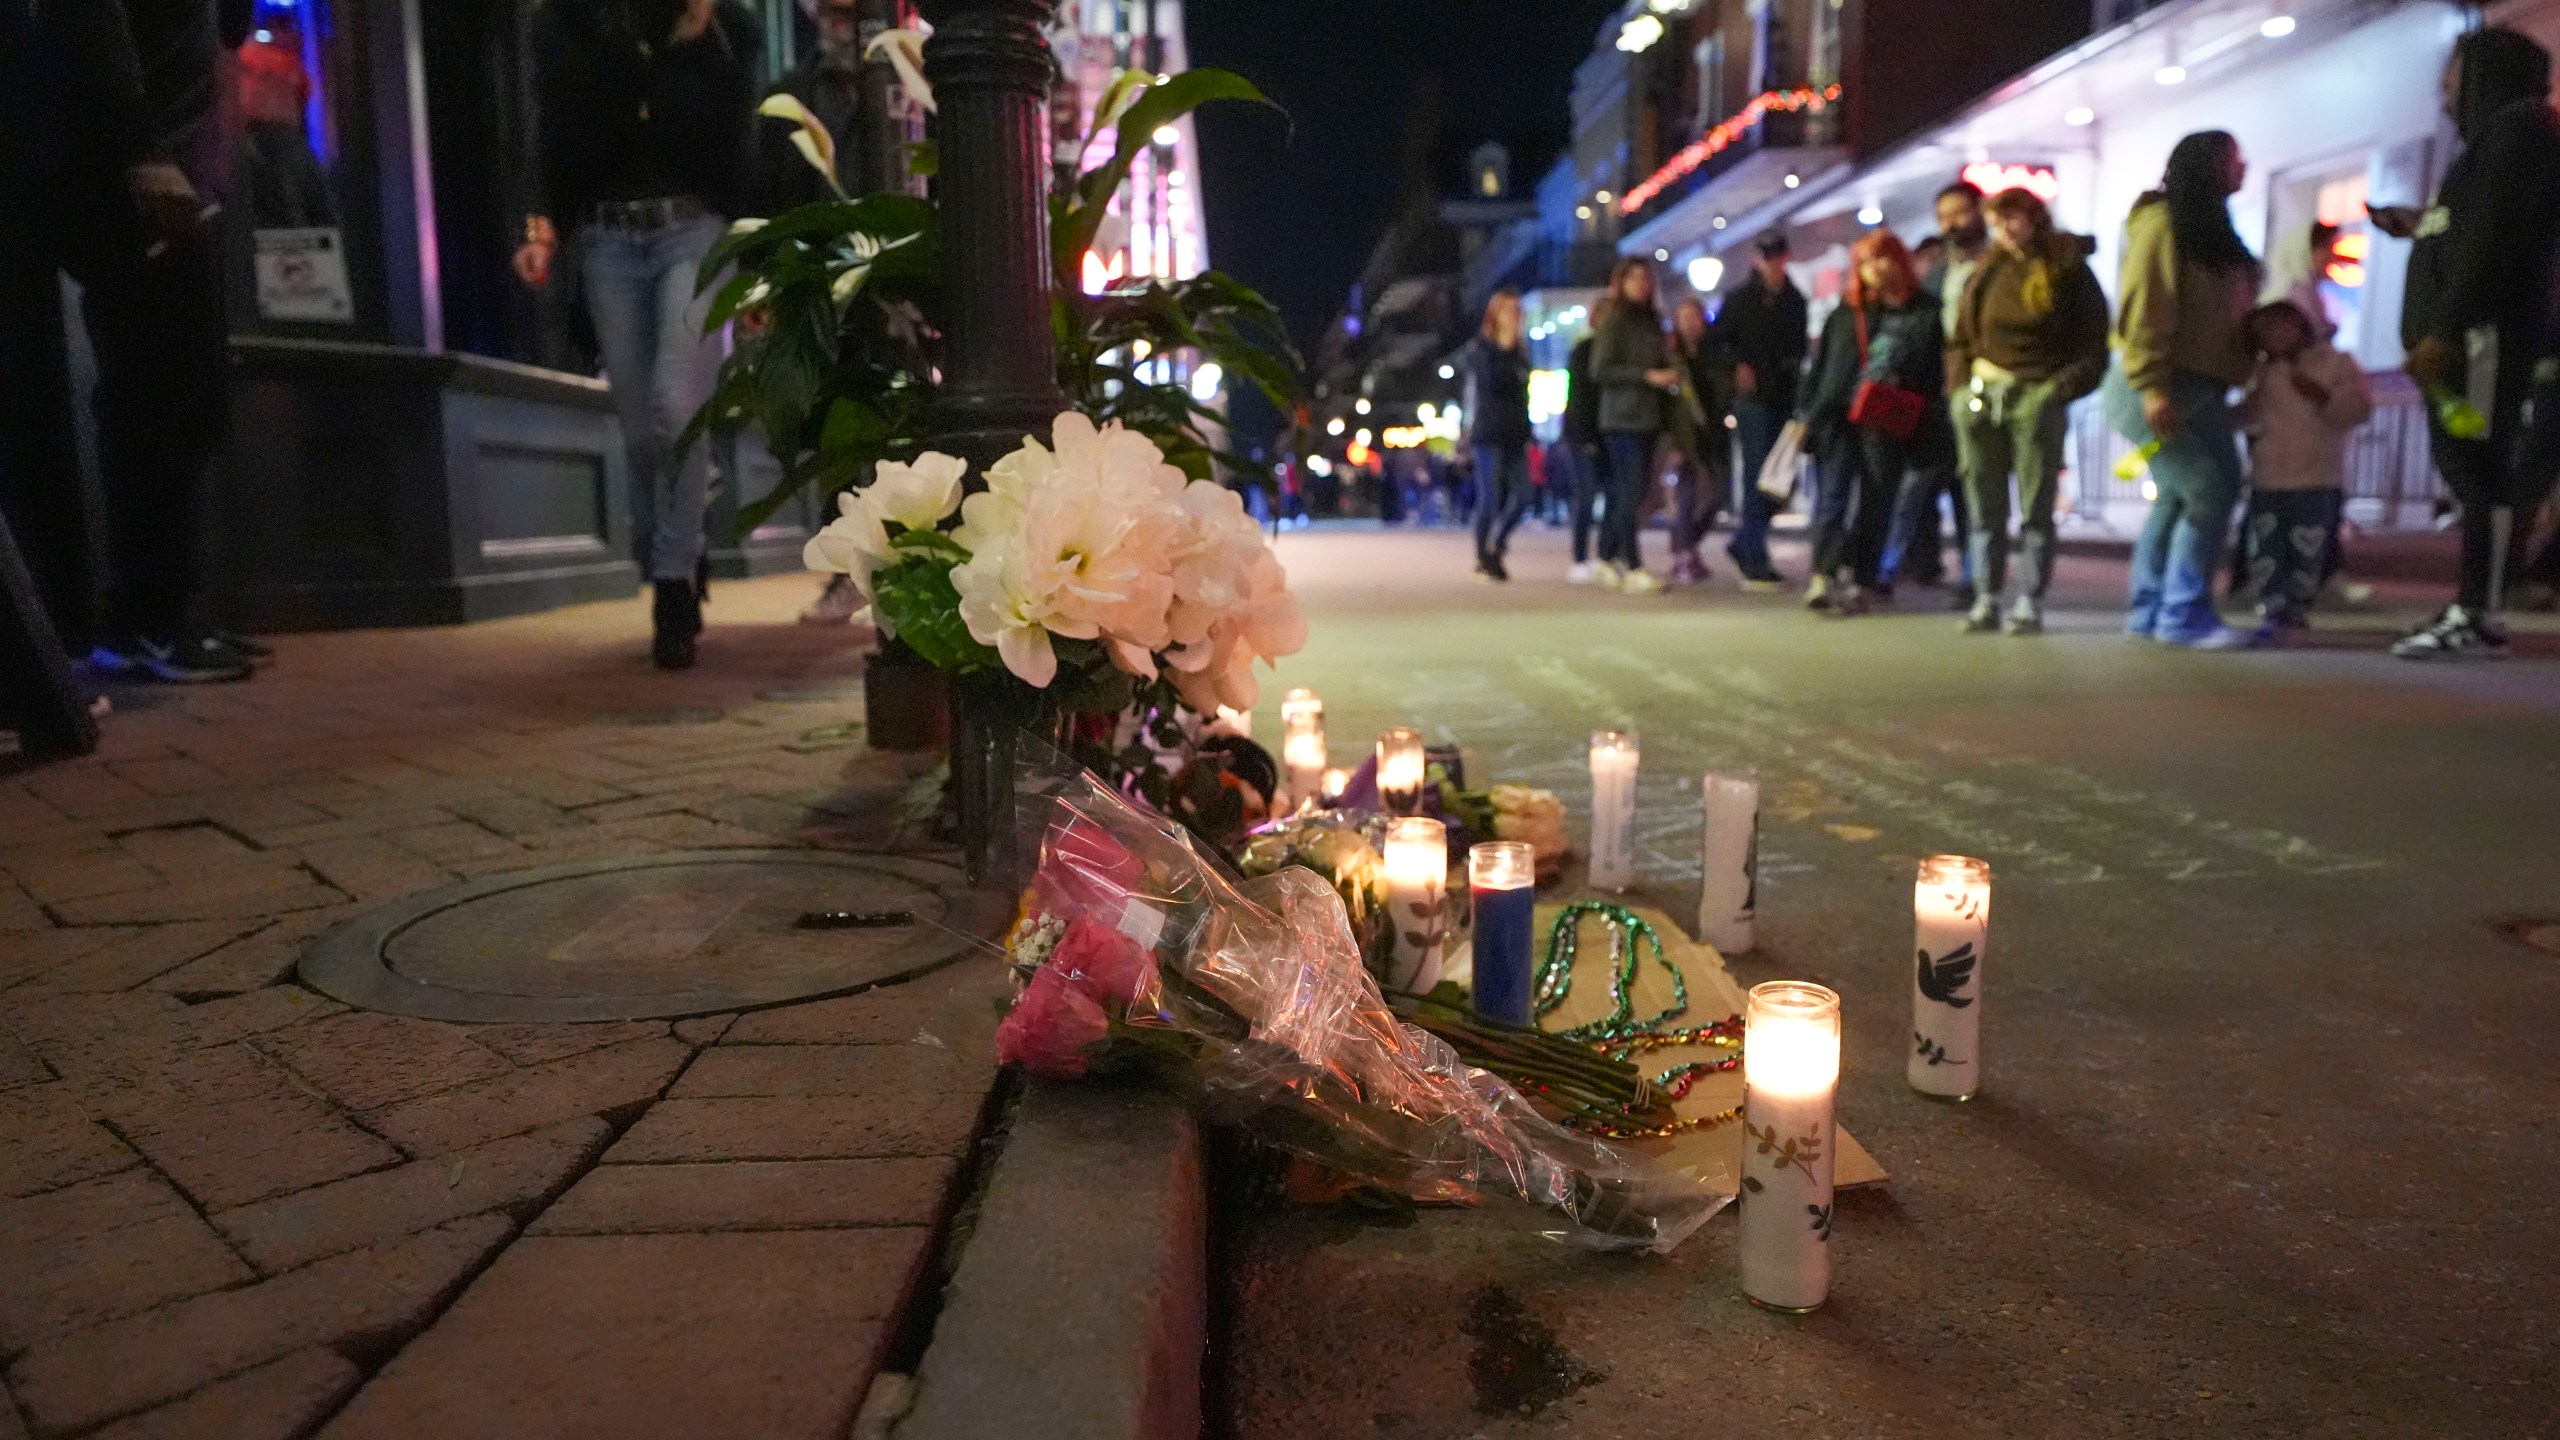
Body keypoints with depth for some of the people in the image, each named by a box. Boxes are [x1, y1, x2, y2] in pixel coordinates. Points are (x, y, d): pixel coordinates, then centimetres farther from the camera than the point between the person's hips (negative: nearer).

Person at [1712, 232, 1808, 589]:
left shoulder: (1795, 301, 17)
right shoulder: (1739, 300, 2)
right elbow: (1719, 342, -2)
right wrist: (1738, 368, -17)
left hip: (1785, 399, 6)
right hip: (1753, 398, -6)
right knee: (1758, 476, -10)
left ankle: (1743, 544, 23)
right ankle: (1754, 562, -7)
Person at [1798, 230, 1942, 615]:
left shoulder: (1927, 314, 8)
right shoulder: (1846, 313, 16)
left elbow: (1933, 374, 5)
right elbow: (1821, 364, 16)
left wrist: (1922, 434, -3)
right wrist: (1807, 413, 9)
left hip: (1889, 427, -1)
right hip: (1837, 418, 1)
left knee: (1875, 506, 2)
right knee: (1833, 494, -12)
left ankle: (1861, 585, 6)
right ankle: (1822, 576, -22)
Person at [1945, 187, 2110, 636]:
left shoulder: (2068, 269, 4)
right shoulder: (1987, 272, 14)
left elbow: (2093, 345, 2)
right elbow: (1959, 338, 18)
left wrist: (2062, 389, -10)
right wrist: (1961, 386, 4)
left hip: (2038, 399, -3)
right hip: (1982, 395, 4)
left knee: (2036, 509, -2)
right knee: (1984, 508, 4)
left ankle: (2031, 603, 3)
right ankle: (1987, 600, 9)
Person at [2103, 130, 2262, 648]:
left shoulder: (2209, 228, 21)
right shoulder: (2163, 222, -9)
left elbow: (2226, 313, 21)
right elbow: (2143, 309, -18)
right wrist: (2152, 387, -25)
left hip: (2199, 387, 10)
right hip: (2166, 390, -10)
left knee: (2180, 497, 9)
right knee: (2210, 492, -13)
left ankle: (2150, 613, 15)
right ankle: (2184, 616, -8)